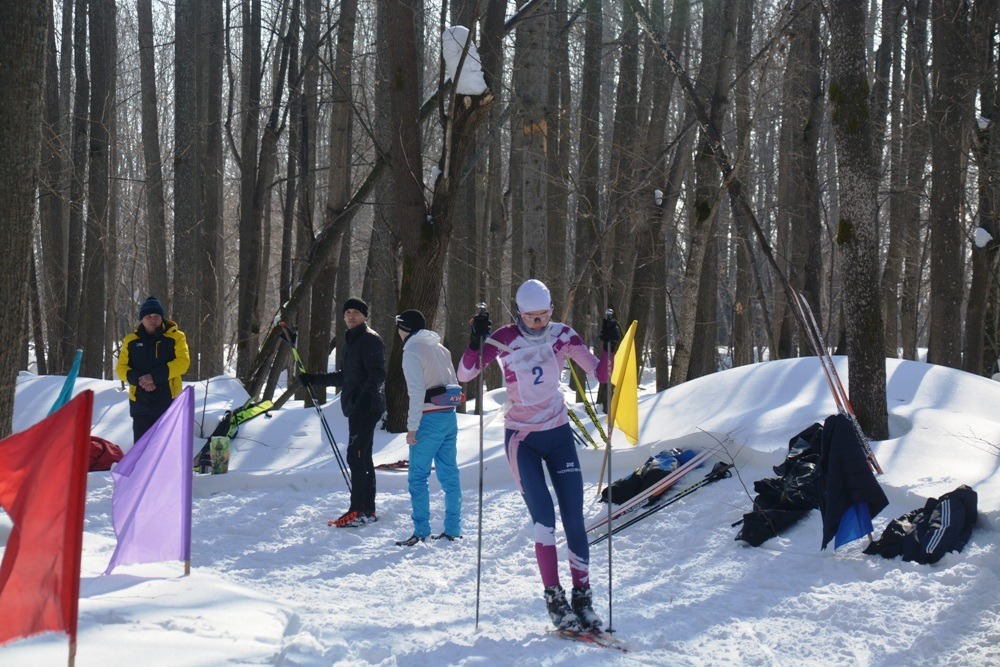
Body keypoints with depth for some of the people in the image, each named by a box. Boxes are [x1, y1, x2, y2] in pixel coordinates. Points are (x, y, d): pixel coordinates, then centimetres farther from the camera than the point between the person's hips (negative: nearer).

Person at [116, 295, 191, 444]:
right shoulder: (131, 340, 8)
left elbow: (183, 362, -11)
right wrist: (139, 379, -15)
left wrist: (155, 376, -21)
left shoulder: (175, 337, 2)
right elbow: (121, 368, 5)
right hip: (140, 401, 2)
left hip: (168, 401, -2)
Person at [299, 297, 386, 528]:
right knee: (362, 457, 10)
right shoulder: (351, 340, 21)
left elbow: (377, 373, -19)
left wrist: (367, 394, -33)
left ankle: (357, 511, -15)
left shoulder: (370, 339, -8)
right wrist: (314, 379, 30)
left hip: (366, 406, -10)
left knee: (356, 456, -13)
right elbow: (345, 377, 30)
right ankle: (368, 511, 13)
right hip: (355, 406, 10)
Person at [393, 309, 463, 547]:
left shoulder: (413, 351, -9)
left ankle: (421, 531, -3)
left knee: (418, 476, -2)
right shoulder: (440, 348, 15)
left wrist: (412, 427, -14)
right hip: (449, 416, 8)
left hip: (428, 419, -8)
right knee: (449, 473, 10)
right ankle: (453, 529, 13)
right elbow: (454, 384, 16)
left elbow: (417, 391, -16)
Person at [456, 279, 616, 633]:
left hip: (558, 434, 2)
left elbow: (601, 373, -1)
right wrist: (476, 342, -27)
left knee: (574, 518, -3)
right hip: (521, 439, -2)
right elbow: (465, 374, -13)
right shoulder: (504, 339, -8)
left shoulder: (563, 336, -3)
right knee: (544, 517, -13)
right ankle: (554, 598, -6)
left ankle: (582, 596, 6)